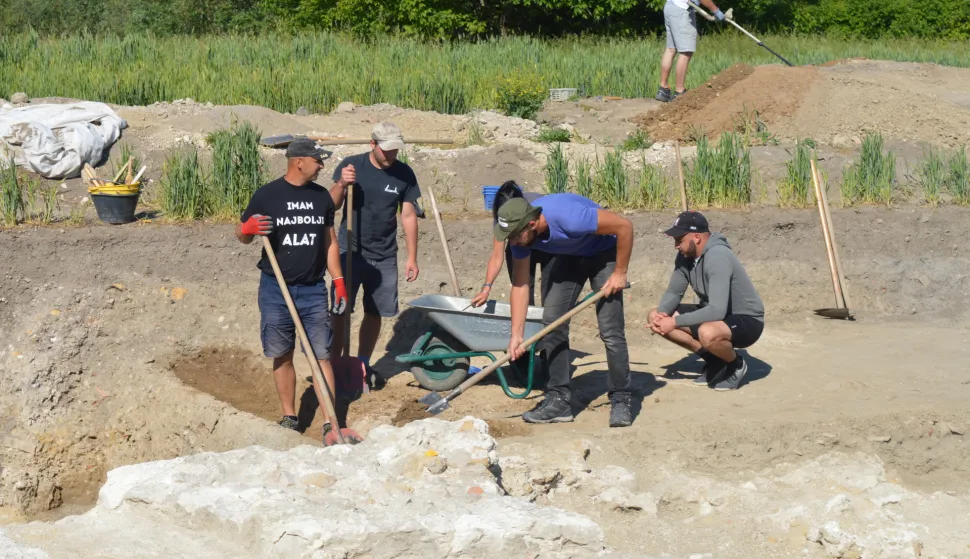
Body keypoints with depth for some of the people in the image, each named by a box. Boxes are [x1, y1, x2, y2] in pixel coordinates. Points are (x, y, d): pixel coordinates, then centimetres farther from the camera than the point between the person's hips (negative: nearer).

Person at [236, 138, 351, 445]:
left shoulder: (321, 196, 6)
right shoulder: (267, 194, -5)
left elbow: (329, 241, 12)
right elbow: (241, 236, 3)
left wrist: (339, 281, 5)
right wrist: (248, 228, -21)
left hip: (313, 290, 2)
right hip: (276, 289, -2)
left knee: (321, 356, -3)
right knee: (282, 356, 7)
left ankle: (329, 425, -3)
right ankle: (289, 418, 20)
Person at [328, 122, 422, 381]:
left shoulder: (404, 174, -3)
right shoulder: (351, 165, -8)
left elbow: (408, 216, 3)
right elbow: (332, 205, -7)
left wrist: (412, 257, 2)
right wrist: (341, 185, -28)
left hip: (384, 257, 2)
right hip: (349, 252, -2)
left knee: (375, 313, 10)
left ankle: (363, 364, 23)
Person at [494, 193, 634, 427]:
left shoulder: (569, 216, -40)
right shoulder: (520, 234, -20)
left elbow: (624, 226, -31)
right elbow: (520, 285, -11)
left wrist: (620, 273, -23)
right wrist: (516, 334, -15)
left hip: (603, 254, -6)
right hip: (568, 257, 6)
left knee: (611, 331, -14)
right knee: (552, 324, -3)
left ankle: (621, 401, -4)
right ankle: (558, 399, 3)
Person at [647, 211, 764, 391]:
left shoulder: (717, 258, -29)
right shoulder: (685, 256, -4)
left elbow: (717, 311, -37)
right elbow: (673, 292, 5)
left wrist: (675, 322, -32)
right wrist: (661, 314, -17)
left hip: (747, 320, -9)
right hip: (715, 315, 9)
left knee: (708, 333, -42)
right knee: (654, 317, 0)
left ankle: (736, 364, -5)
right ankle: (714, 360, 7)